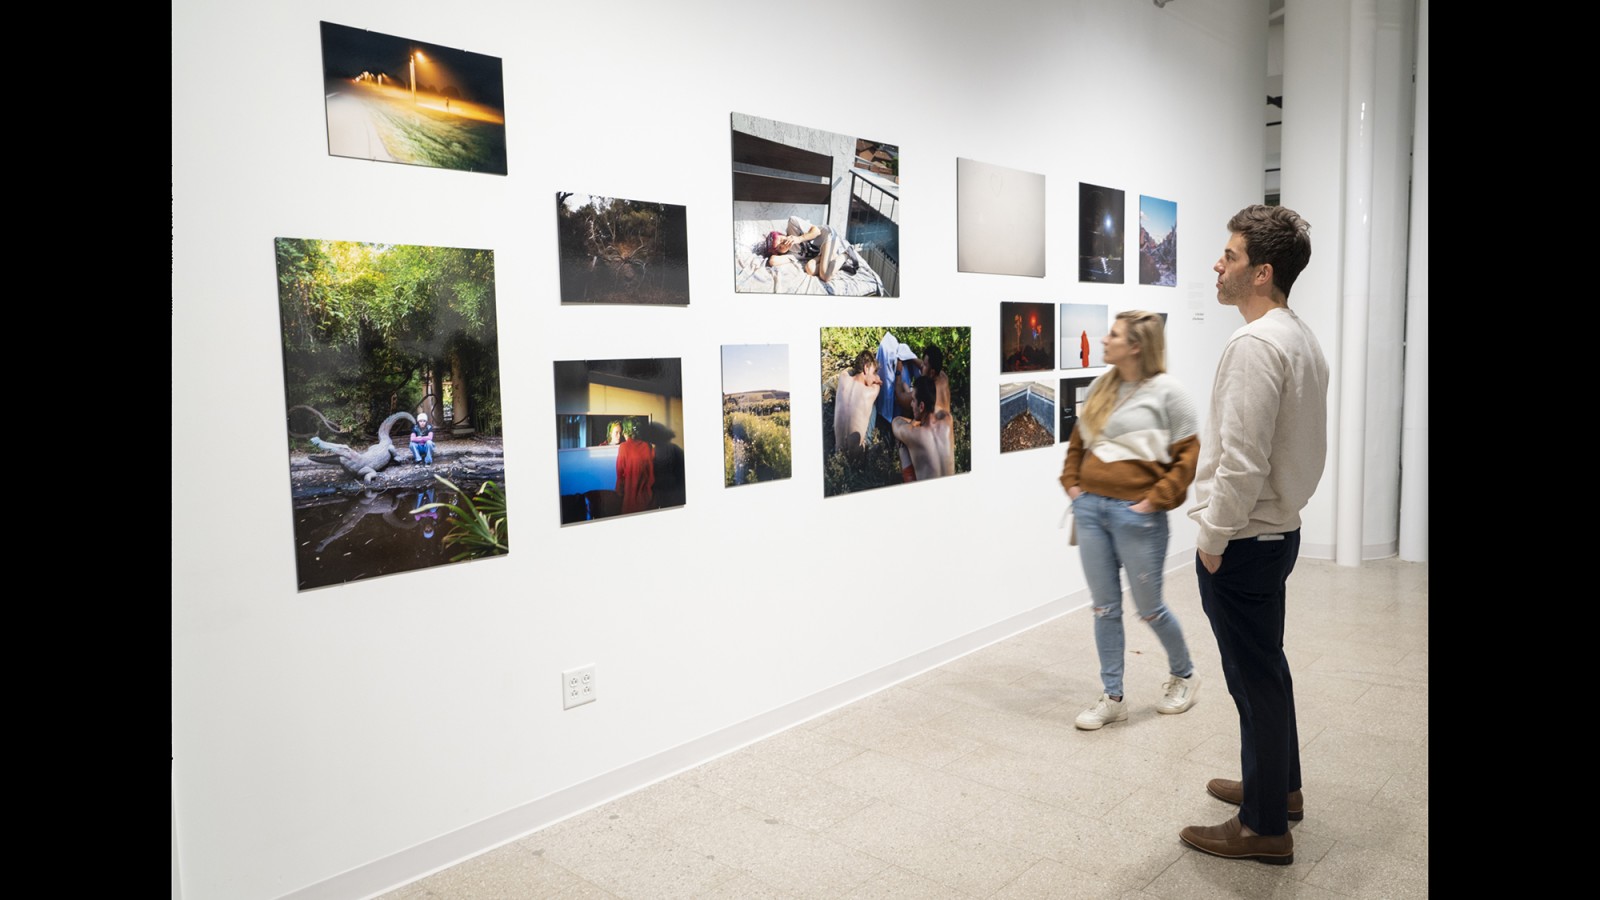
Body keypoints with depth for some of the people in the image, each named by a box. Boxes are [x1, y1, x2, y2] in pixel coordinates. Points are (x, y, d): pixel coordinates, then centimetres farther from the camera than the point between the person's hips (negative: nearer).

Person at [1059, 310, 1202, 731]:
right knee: (1104, 608, 10)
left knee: (1148, 608, 8)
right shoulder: (1100, 387, 9)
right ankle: (1112, 699, 21)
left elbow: (1189, 455, -9)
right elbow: (1078, 440, 20)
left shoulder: (1166, 391, -9)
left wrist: (1157, 499, -13)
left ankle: (1184, 674, 36)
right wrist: (1072, 483, 9)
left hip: (1136, 514, -5)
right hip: (1090, 508, 6)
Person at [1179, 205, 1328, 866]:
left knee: (1255, 676, 1)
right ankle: (1279, 784, 39)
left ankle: (1265, 826, 15)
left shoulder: (1255, 345, -23)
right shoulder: (1301, 338, 10)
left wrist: (1213, 538, -16)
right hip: (1277, 529, 10)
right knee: (1266, 667, 22)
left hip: (1243, 540, -10)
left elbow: (1241, 459, -27)